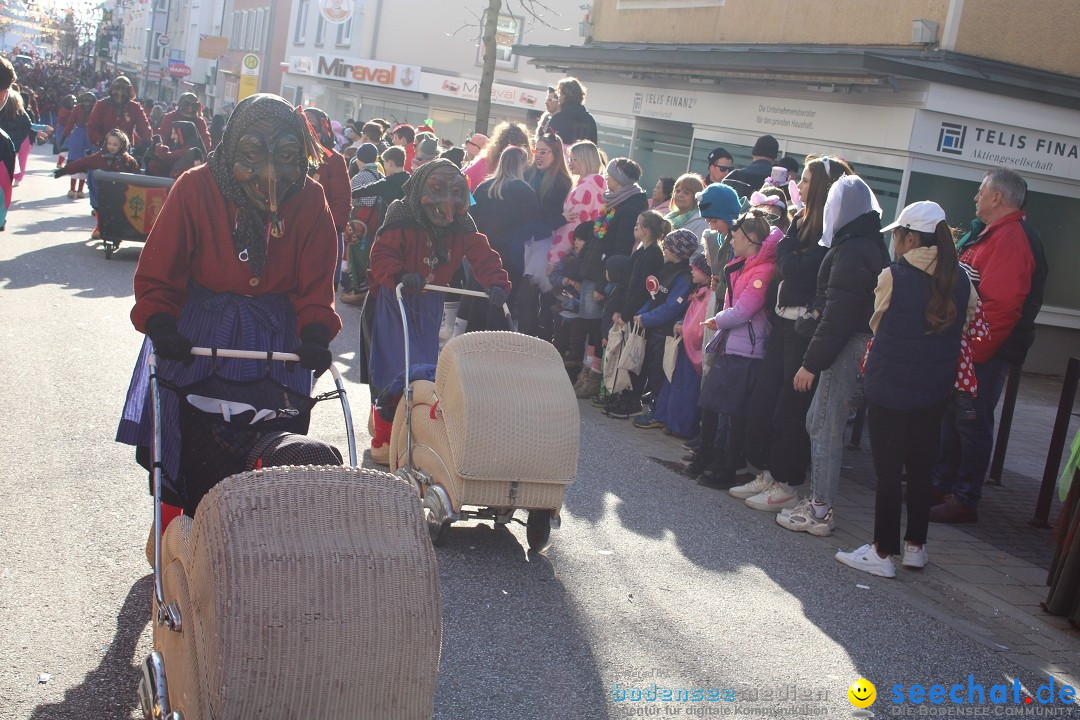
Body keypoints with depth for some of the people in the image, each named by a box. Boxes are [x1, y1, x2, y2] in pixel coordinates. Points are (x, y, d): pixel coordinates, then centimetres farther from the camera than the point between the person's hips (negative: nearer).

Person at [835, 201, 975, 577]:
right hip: (934, 394, 5)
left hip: (889, 392, -5)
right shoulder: (960, 279, -2)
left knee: (888, 472, 3)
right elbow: (970, 326, 11)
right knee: (920, 470, 16)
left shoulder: (892, 277, -15)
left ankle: (882, 552, 10)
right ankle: (915, 546, 26)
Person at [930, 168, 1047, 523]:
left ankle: (965, 501, 6)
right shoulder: (992, 233, 15)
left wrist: (973, 351, -24)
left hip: (984, 352, -10)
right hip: (968, 347, 10)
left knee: (972, 424, -2)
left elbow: (1001, 305, -26)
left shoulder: (1012, 238, -20)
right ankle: (942, 485, 29)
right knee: (951, 417, 17)